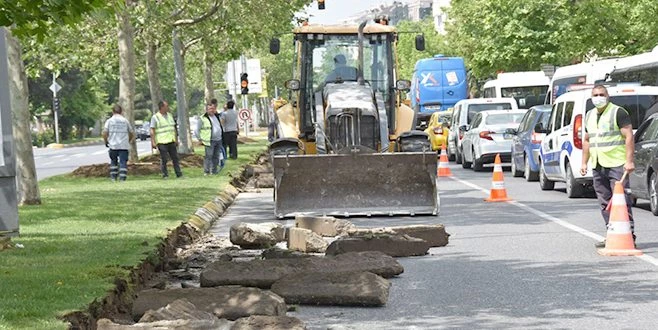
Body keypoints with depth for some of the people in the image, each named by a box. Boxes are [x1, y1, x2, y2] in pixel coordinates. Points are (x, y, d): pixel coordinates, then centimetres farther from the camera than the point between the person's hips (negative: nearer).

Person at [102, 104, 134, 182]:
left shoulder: (109, 121, 2)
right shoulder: (125, 120, 6)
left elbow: (104, 133, -6)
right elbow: (131, 132, 11)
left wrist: (106, 141, 9)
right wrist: (129, 141, 26)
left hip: (113, 145, 0)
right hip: (124, 146, 0)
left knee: (113, 161, 16)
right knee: (123, 162, 0)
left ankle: (113, 177, 14)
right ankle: (122, 178, -8)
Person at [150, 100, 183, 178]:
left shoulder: (170, 116, 15)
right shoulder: (155, 117, -4)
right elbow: (152, 131, -8)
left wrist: (176, 140, 17)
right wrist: (153, 142, -15)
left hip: (171, 141, 6)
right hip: (162, 142, -6)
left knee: (175, 158, 4)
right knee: (164, 159, -6)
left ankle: (179, 174, 7)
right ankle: (165, 175, 1)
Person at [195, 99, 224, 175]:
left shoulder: (217, 116, 14)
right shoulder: (202, 119, -7)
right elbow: (197, 130, -4)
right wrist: (200, 139, -6)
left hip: (218, 140, 7)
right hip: (210, 141, -7)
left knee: (216, 156, 9)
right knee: (209, 156, -10)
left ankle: (214, 171, 16)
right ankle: (206, 171, -6)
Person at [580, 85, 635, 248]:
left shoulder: (618, 112, -5)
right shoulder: (589, 115, 18)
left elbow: (629, 137, -10)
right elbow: (587, 140, 26)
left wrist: (629, 161, -17)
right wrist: (584, 162, 19)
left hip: (616, 165, -7)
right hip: (597, 167, 7)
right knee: (605, 203, 7)